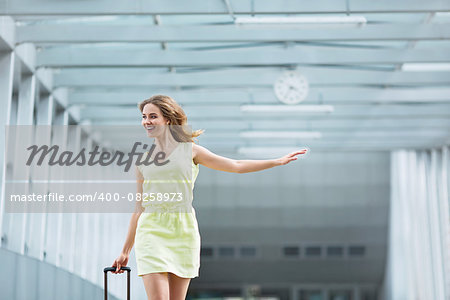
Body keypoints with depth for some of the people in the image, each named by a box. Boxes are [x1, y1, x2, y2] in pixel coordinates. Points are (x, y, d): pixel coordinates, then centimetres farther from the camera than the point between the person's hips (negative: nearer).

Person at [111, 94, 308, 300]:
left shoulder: (190, 151, 8)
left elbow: (236, 166, 13)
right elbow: (139, 208, 15)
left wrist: (278, 161, 10)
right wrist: (125, 251, 16)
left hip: (183, 231, 0)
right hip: (152, 231, 0)